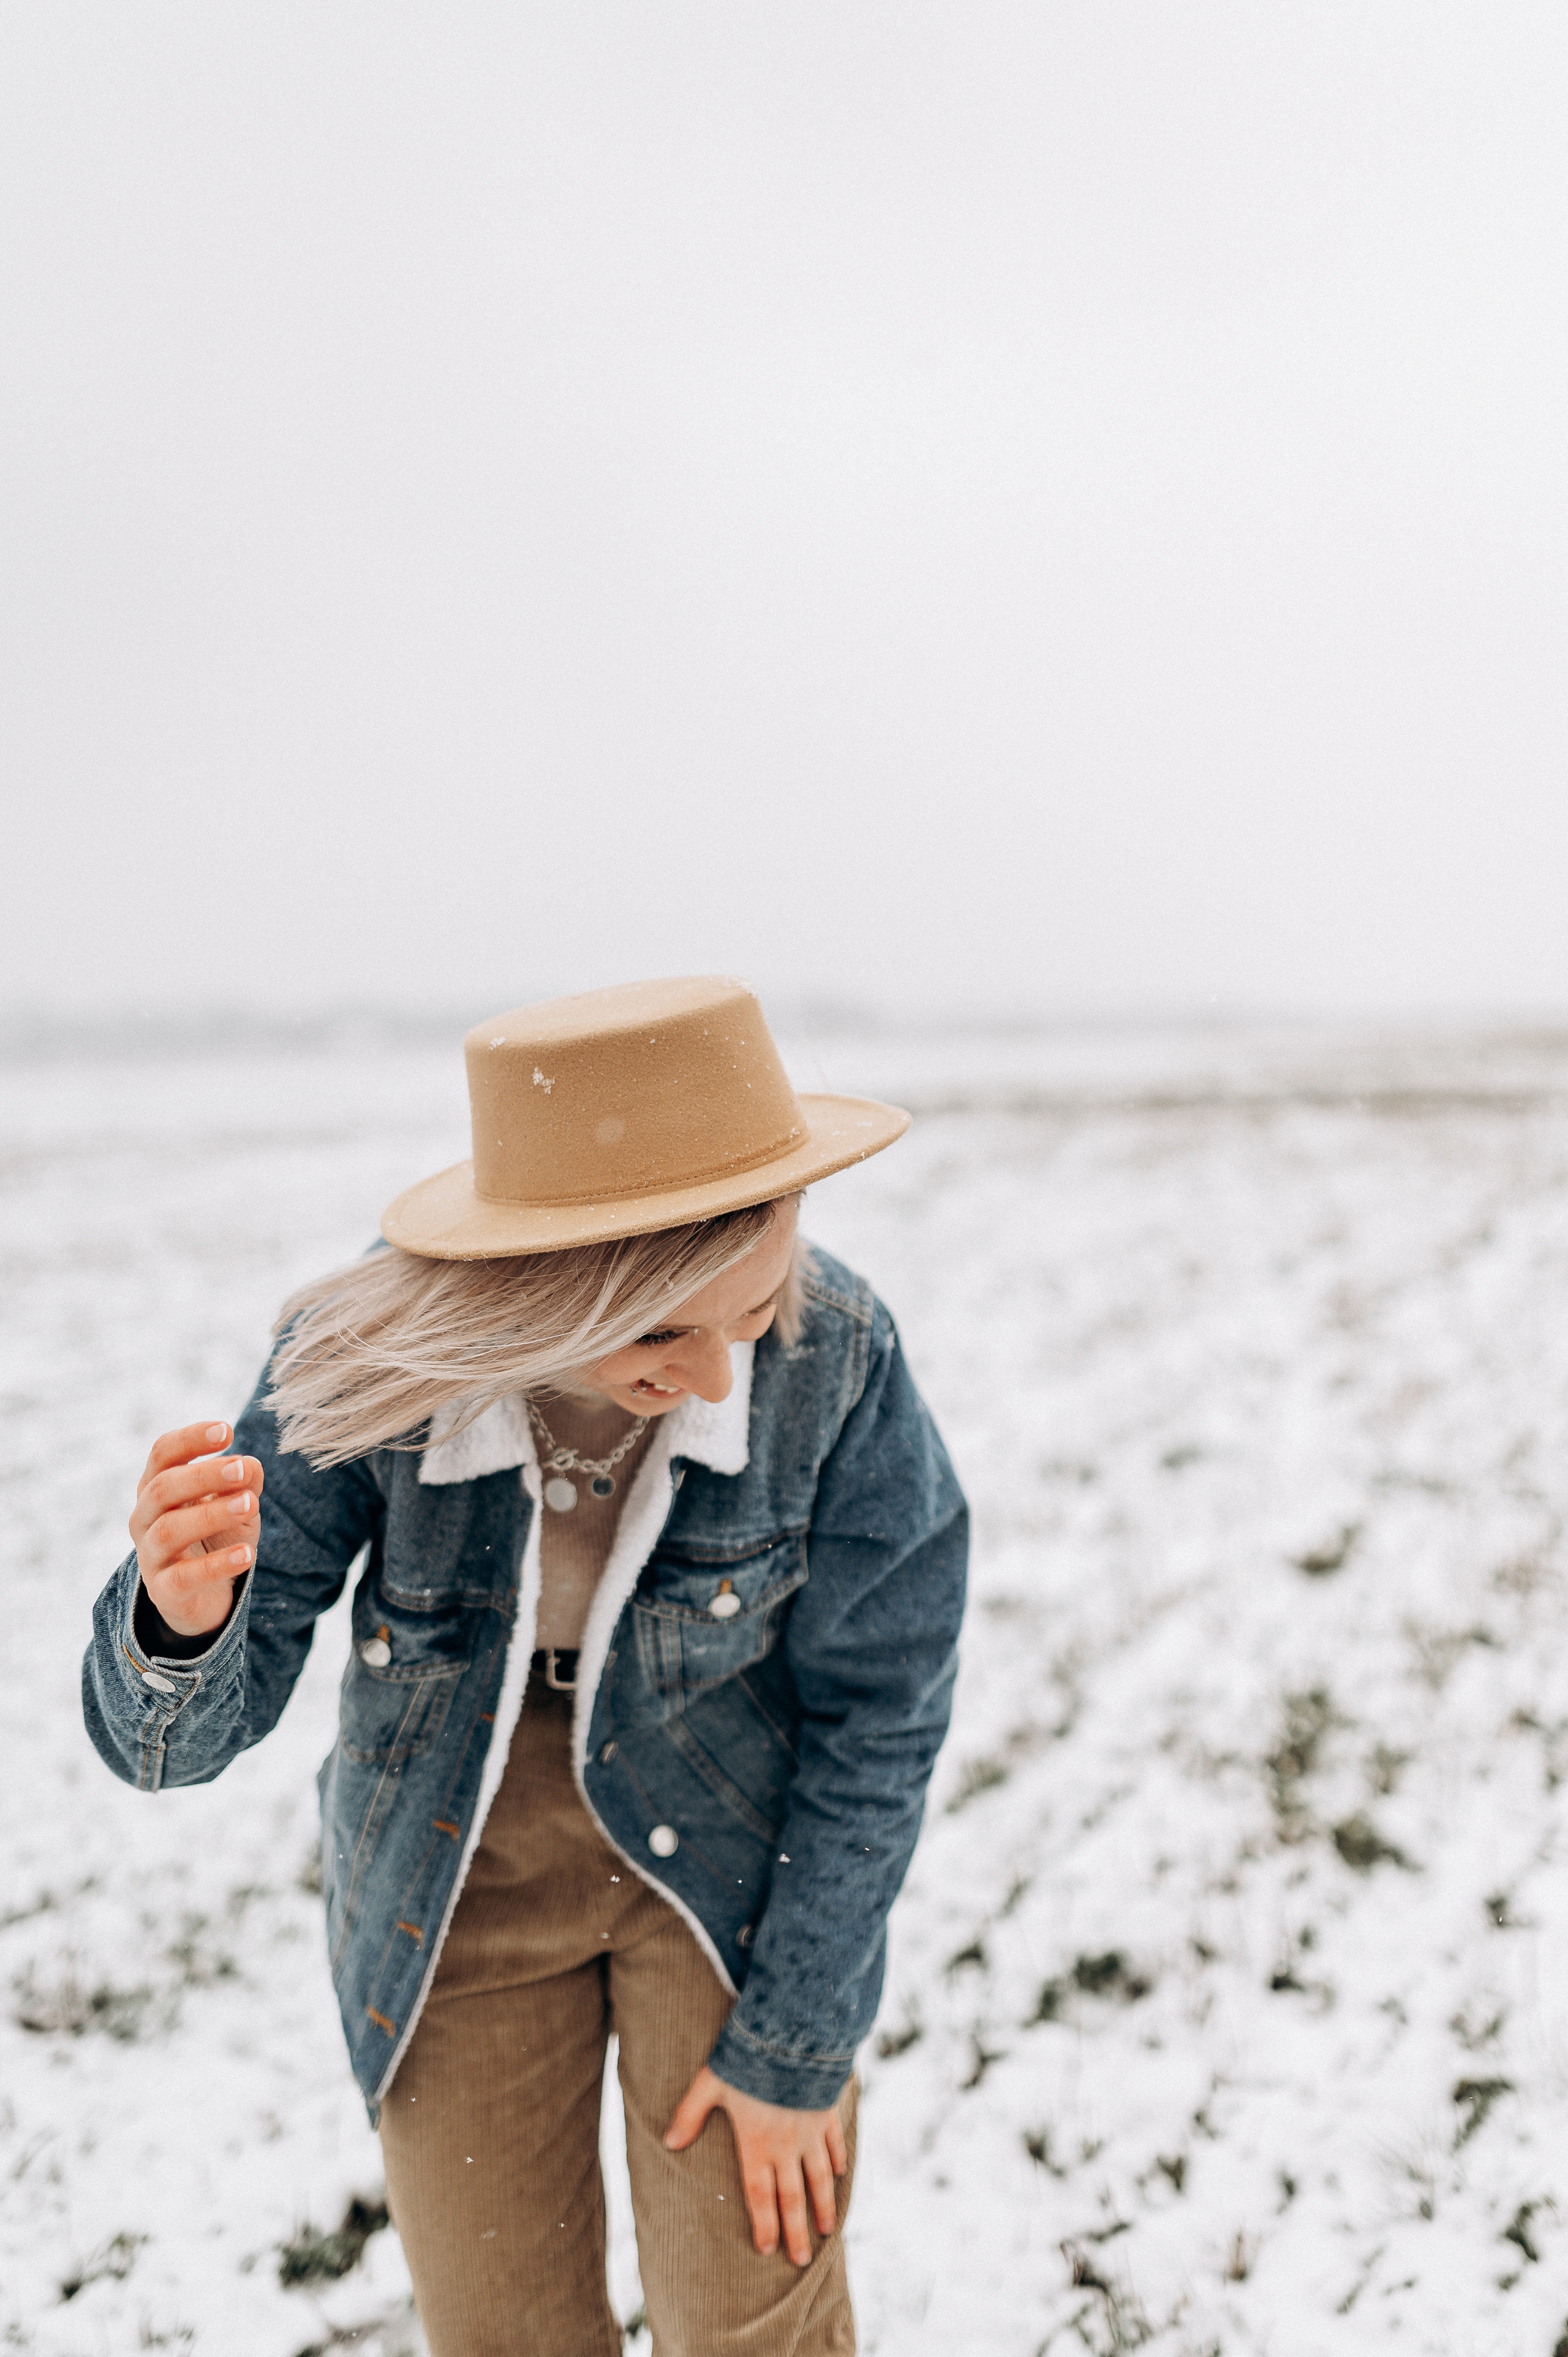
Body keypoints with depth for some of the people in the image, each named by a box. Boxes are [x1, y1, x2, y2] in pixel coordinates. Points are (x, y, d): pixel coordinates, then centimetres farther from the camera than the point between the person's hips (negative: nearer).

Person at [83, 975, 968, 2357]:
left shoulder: (832, 1351, -28)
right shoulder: (367, 1358, -27)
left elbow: (880, 1703, -15)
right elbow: (179, 1730, -23)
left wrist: (800, 2042, -10)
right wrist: (184, 1606, -47)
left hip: (735, 1850, -1)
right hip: (467, 1870, 1)